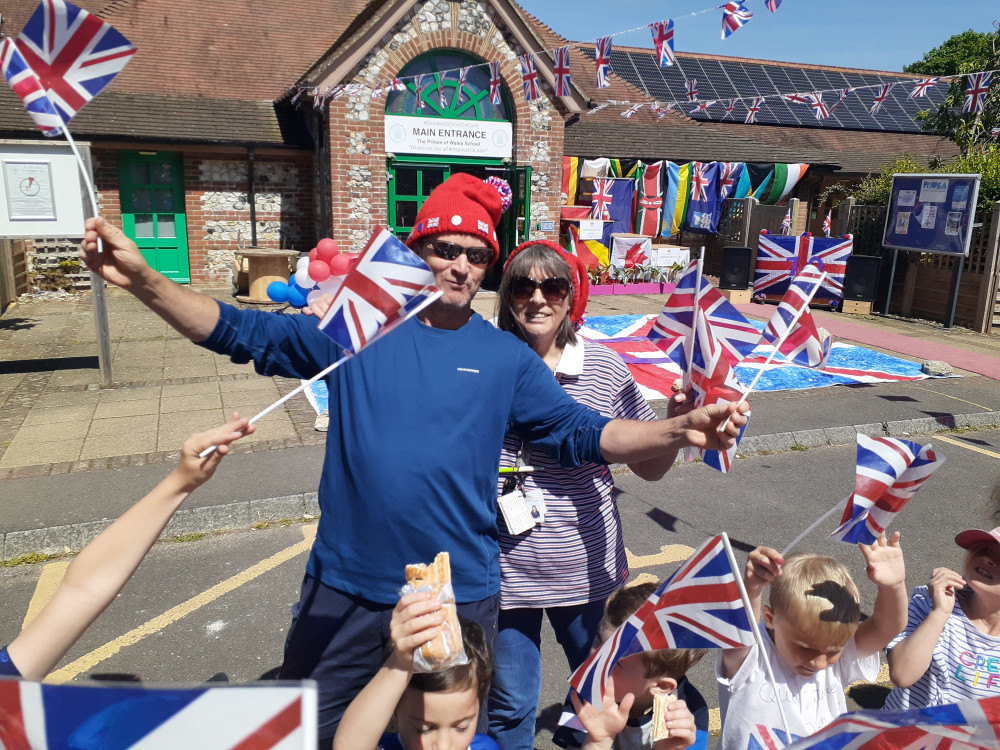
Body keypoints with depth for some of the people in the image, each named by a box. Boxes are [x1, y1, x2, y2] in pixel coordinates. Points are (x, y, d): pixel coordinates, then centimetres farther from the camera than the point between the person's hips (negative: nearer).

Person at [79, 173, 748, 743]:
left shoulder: (506, 357, -1)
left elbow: (583, 434, -4)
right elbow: (242, 332, -6)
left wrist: (680, 430, -18)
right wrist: (143, 279, -19)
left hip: (461, 596, 1)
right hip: (344, 590, 0)